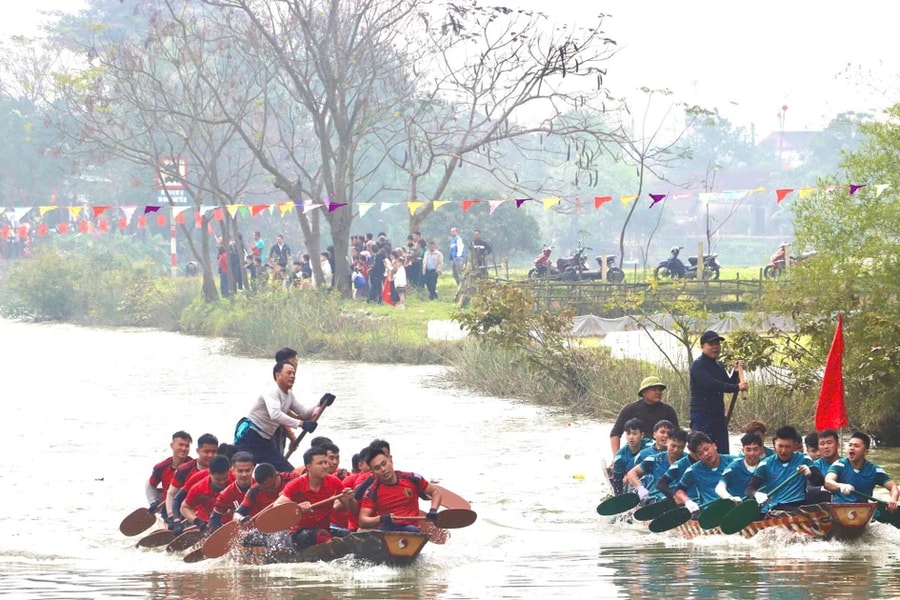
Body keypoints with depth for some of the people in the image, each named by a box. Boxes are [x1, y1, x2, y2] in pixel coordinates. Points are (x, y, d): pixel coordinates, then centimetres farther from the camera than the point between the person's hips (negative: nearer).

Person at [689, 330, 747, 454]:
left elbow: (728, 385, 21)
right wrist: (737, 387, -26)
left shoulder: (719, 366, 17)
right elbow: (710, 384, -24)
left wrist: (736, 372, 4)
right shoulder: (698, 365, -9)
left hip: (718, 416, 8)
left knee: (723, 454, 5)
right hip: (702, 415, -8)